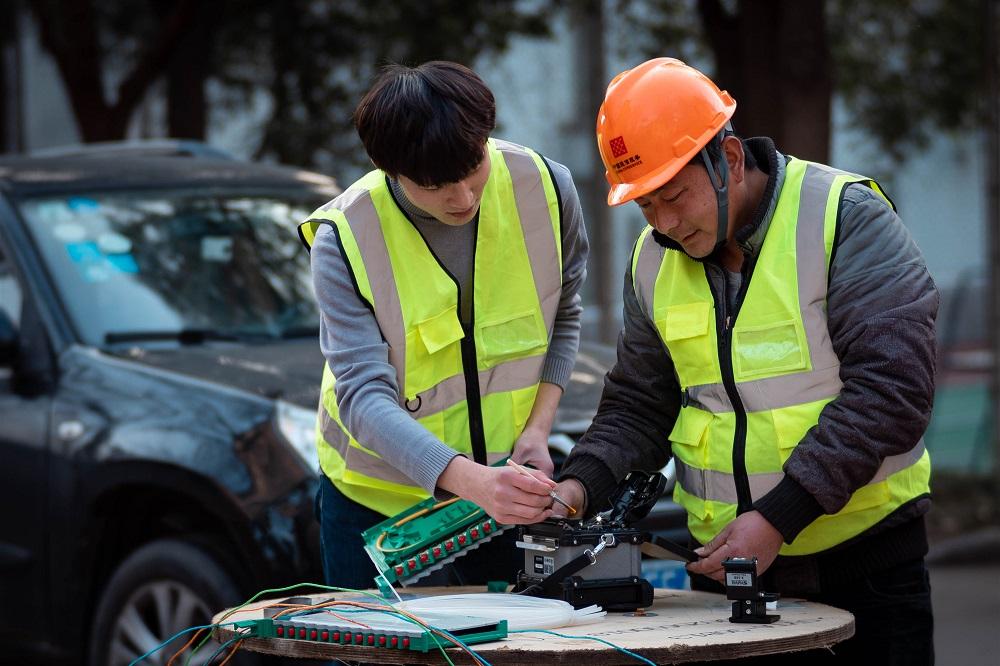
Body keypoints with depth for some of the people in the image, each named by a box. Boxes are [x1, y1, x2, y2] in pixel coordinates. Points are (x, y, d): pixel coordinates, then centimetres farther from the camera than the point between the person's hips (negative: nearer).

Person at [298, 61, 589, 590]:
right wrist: (471, 480, -41)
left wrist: (539, 426, -10)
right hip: (377, 496, -2)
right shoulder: (343, 239, -21)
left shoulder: (545, 189, -13)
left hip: (508, 486, 2)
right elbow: (364, 396, -27)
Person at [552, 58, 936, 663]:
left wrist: (779, 516, -22)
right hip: (723, 565, 4)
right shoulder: (655, 261, 7)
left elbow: (890, 388, -18)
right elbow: (638, 407, 15)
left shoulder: (846, 219, -11)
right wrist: (581, 484, -7)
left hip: (865, 567, -4)